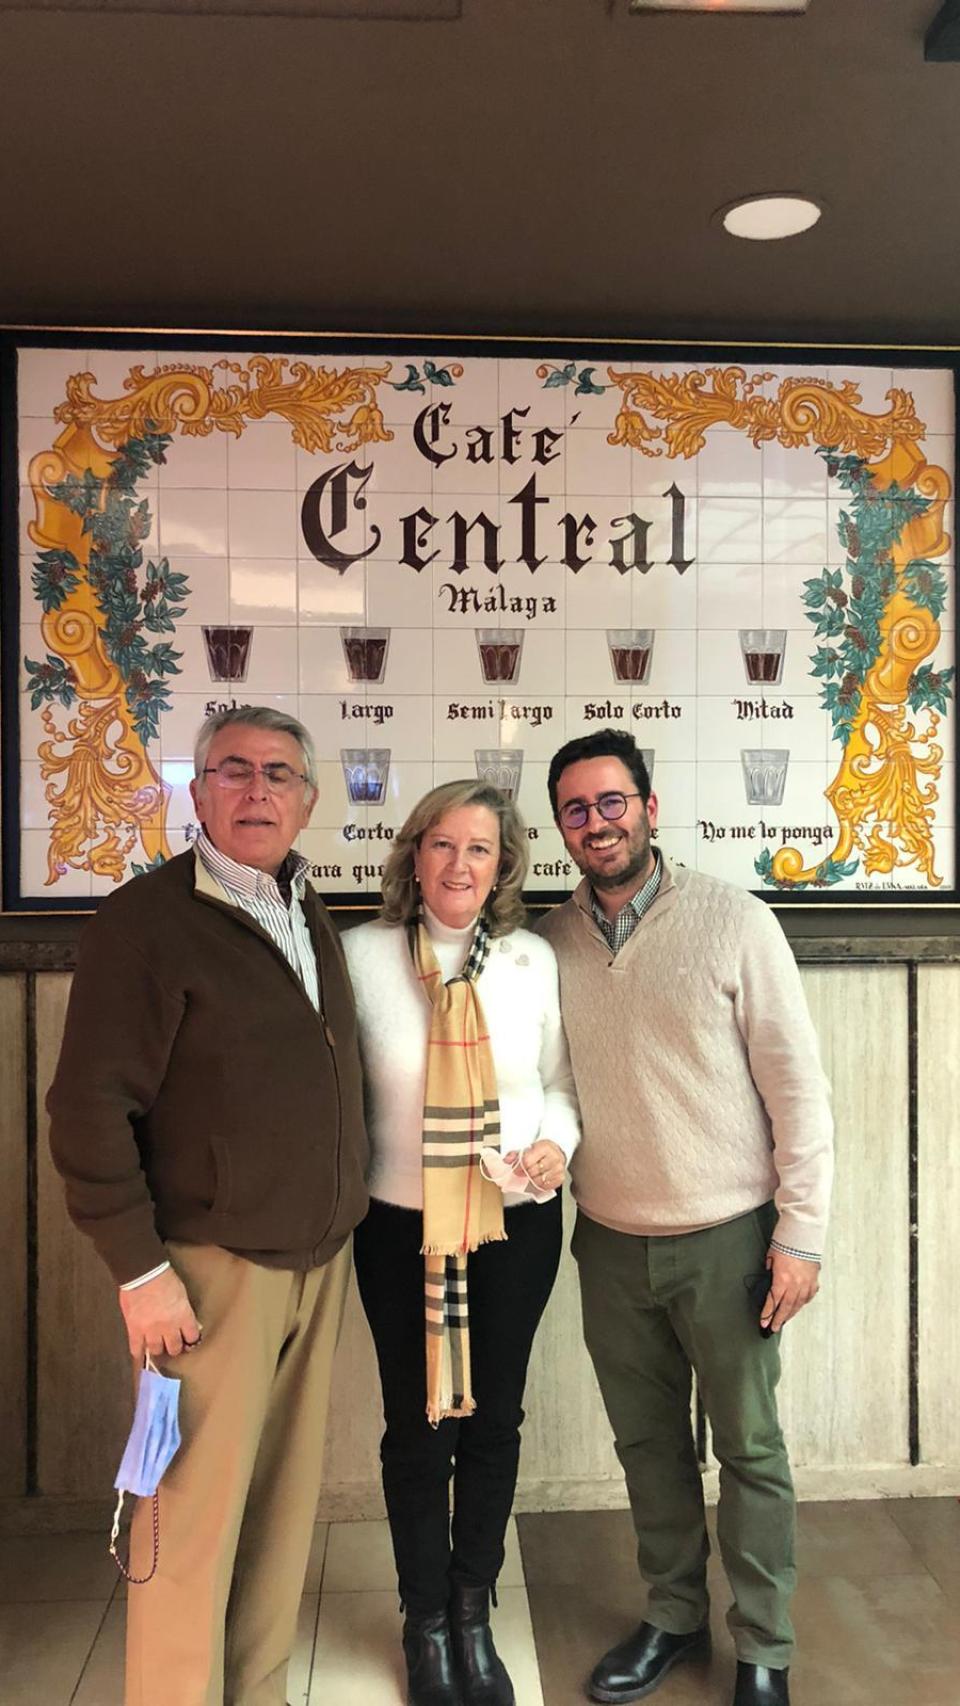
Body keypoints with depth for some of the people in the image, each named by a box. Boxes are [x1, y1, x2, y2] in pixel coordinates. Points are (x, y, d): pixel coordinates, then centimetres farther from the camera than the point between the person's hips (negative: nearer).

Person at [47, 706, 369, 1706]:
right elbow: (90, 1108, -13)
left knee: (283, 1507, 15)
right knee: (197, 1515, 2)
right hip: (213, 1266, -6)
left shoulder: (313, 921, 11)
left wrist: (340, 1228, 13)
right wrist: (139, 1270, -15)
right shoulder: (146, 919, -11)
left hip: (319, 1260, 7)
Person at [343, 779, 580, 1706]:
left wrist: (556, 1142, -12)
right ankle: (426, 1621, 37)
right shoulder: (361, 954, -8)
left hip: (516, 1224, 2)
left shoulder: (534, 960, -2)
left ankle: (474, 1613, 40)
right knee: (417, 1425, 12)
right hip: (401, 1225, -1)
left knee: (493, 1419, 15)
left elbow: (561, 1081, 6)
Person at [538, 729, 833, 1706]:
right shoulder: (551, 942, 0)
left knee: (748, 1448, 11)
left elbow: (797, 1084, -9)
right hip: (609, 1244, 3)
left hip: (726, 1239, -3)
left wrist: (800, 1232, -10)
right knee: (647, 1443, 18)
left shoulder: (732, 921, -10)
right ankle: (673, 1617, 39)